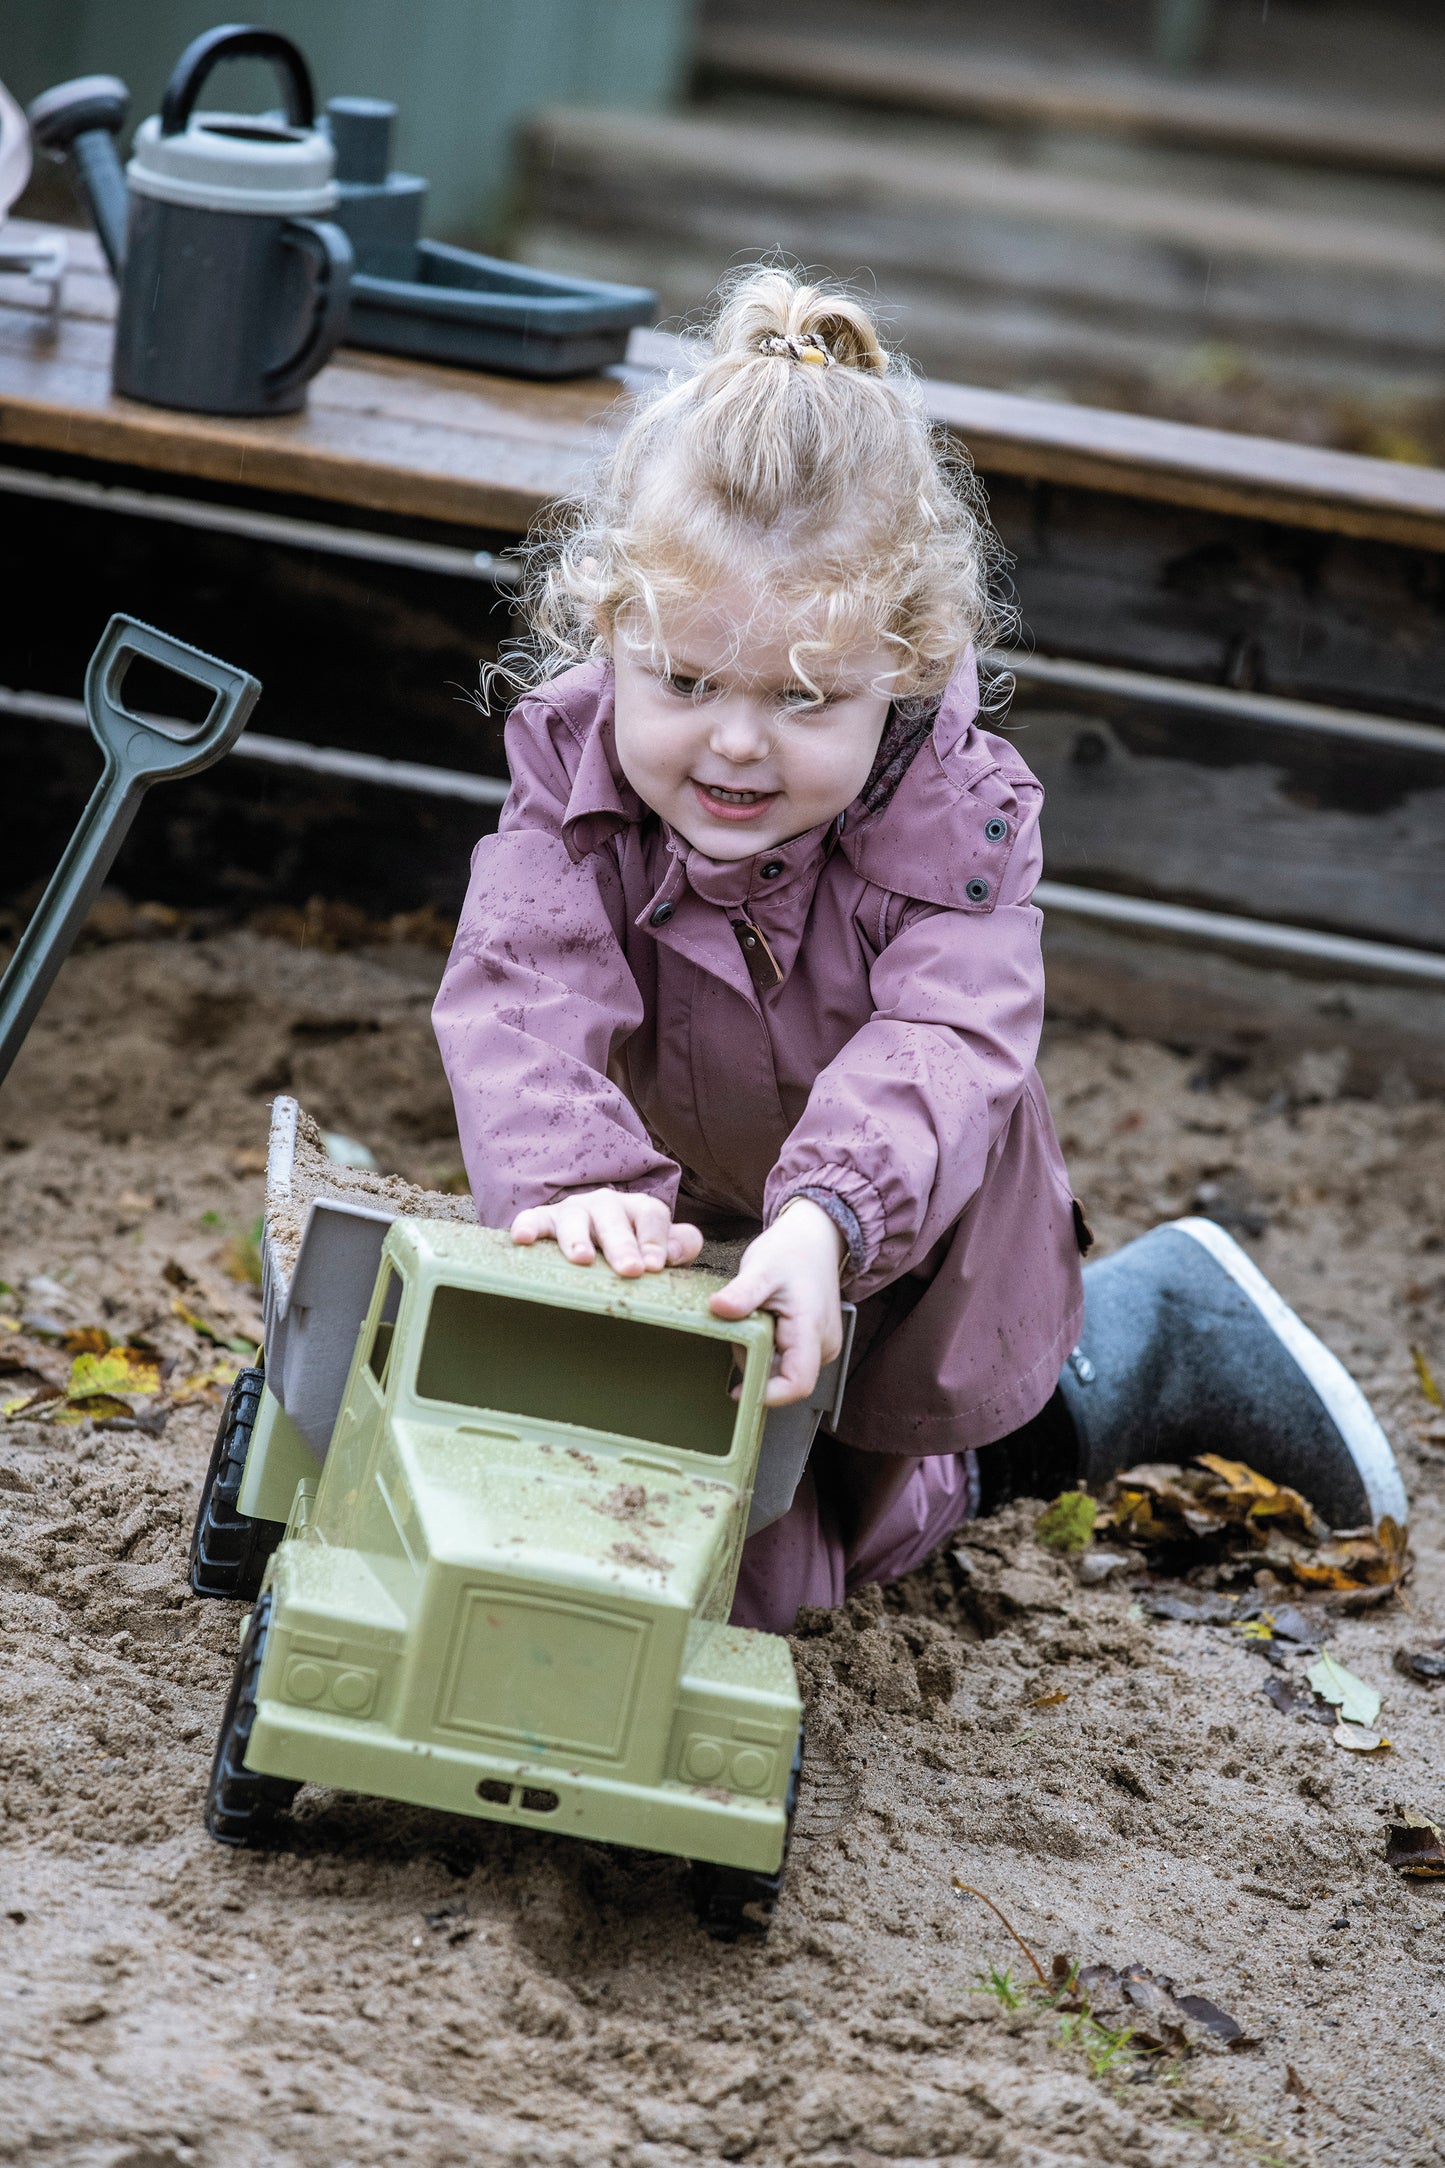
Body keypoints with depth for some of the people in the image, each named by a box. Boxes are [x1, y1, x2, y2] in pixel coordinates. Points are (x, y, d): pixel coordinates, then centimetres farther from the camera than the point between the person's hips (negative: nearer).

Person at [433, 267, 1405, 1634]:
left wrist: (825, 1219, -64)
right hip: (690, 1251, 3)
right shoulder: (573, 779, -23)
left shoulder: (955, 819, -28)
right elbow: (527, 1004, -37)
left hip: (898, 1260, -3)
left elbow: (939, 1052, -42)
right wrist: (581, 1182, -59)